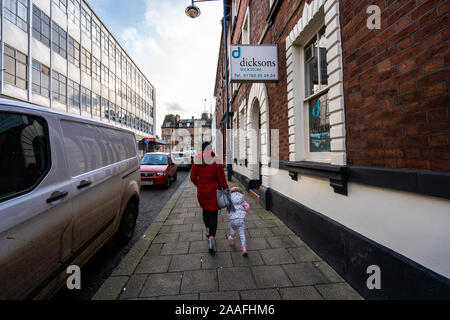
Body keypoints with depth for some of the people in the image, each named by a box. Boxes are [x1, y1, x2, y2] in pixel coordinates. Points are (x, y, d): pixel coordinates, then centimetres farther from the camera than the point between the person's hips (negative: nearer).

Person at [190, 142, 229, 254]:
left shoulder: (197, 160, -4)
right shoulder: (216, 160, -13)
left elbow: (193, 177, -1)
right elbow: (221, 177, -12)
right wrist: (226, 189, -1)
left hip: (201, 191, 3)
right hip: (214, 191, -3)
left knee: (205, 210, 24)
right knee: (213, 213, 3)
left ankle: (208, 231, 44)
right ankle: (211, 238, -7)